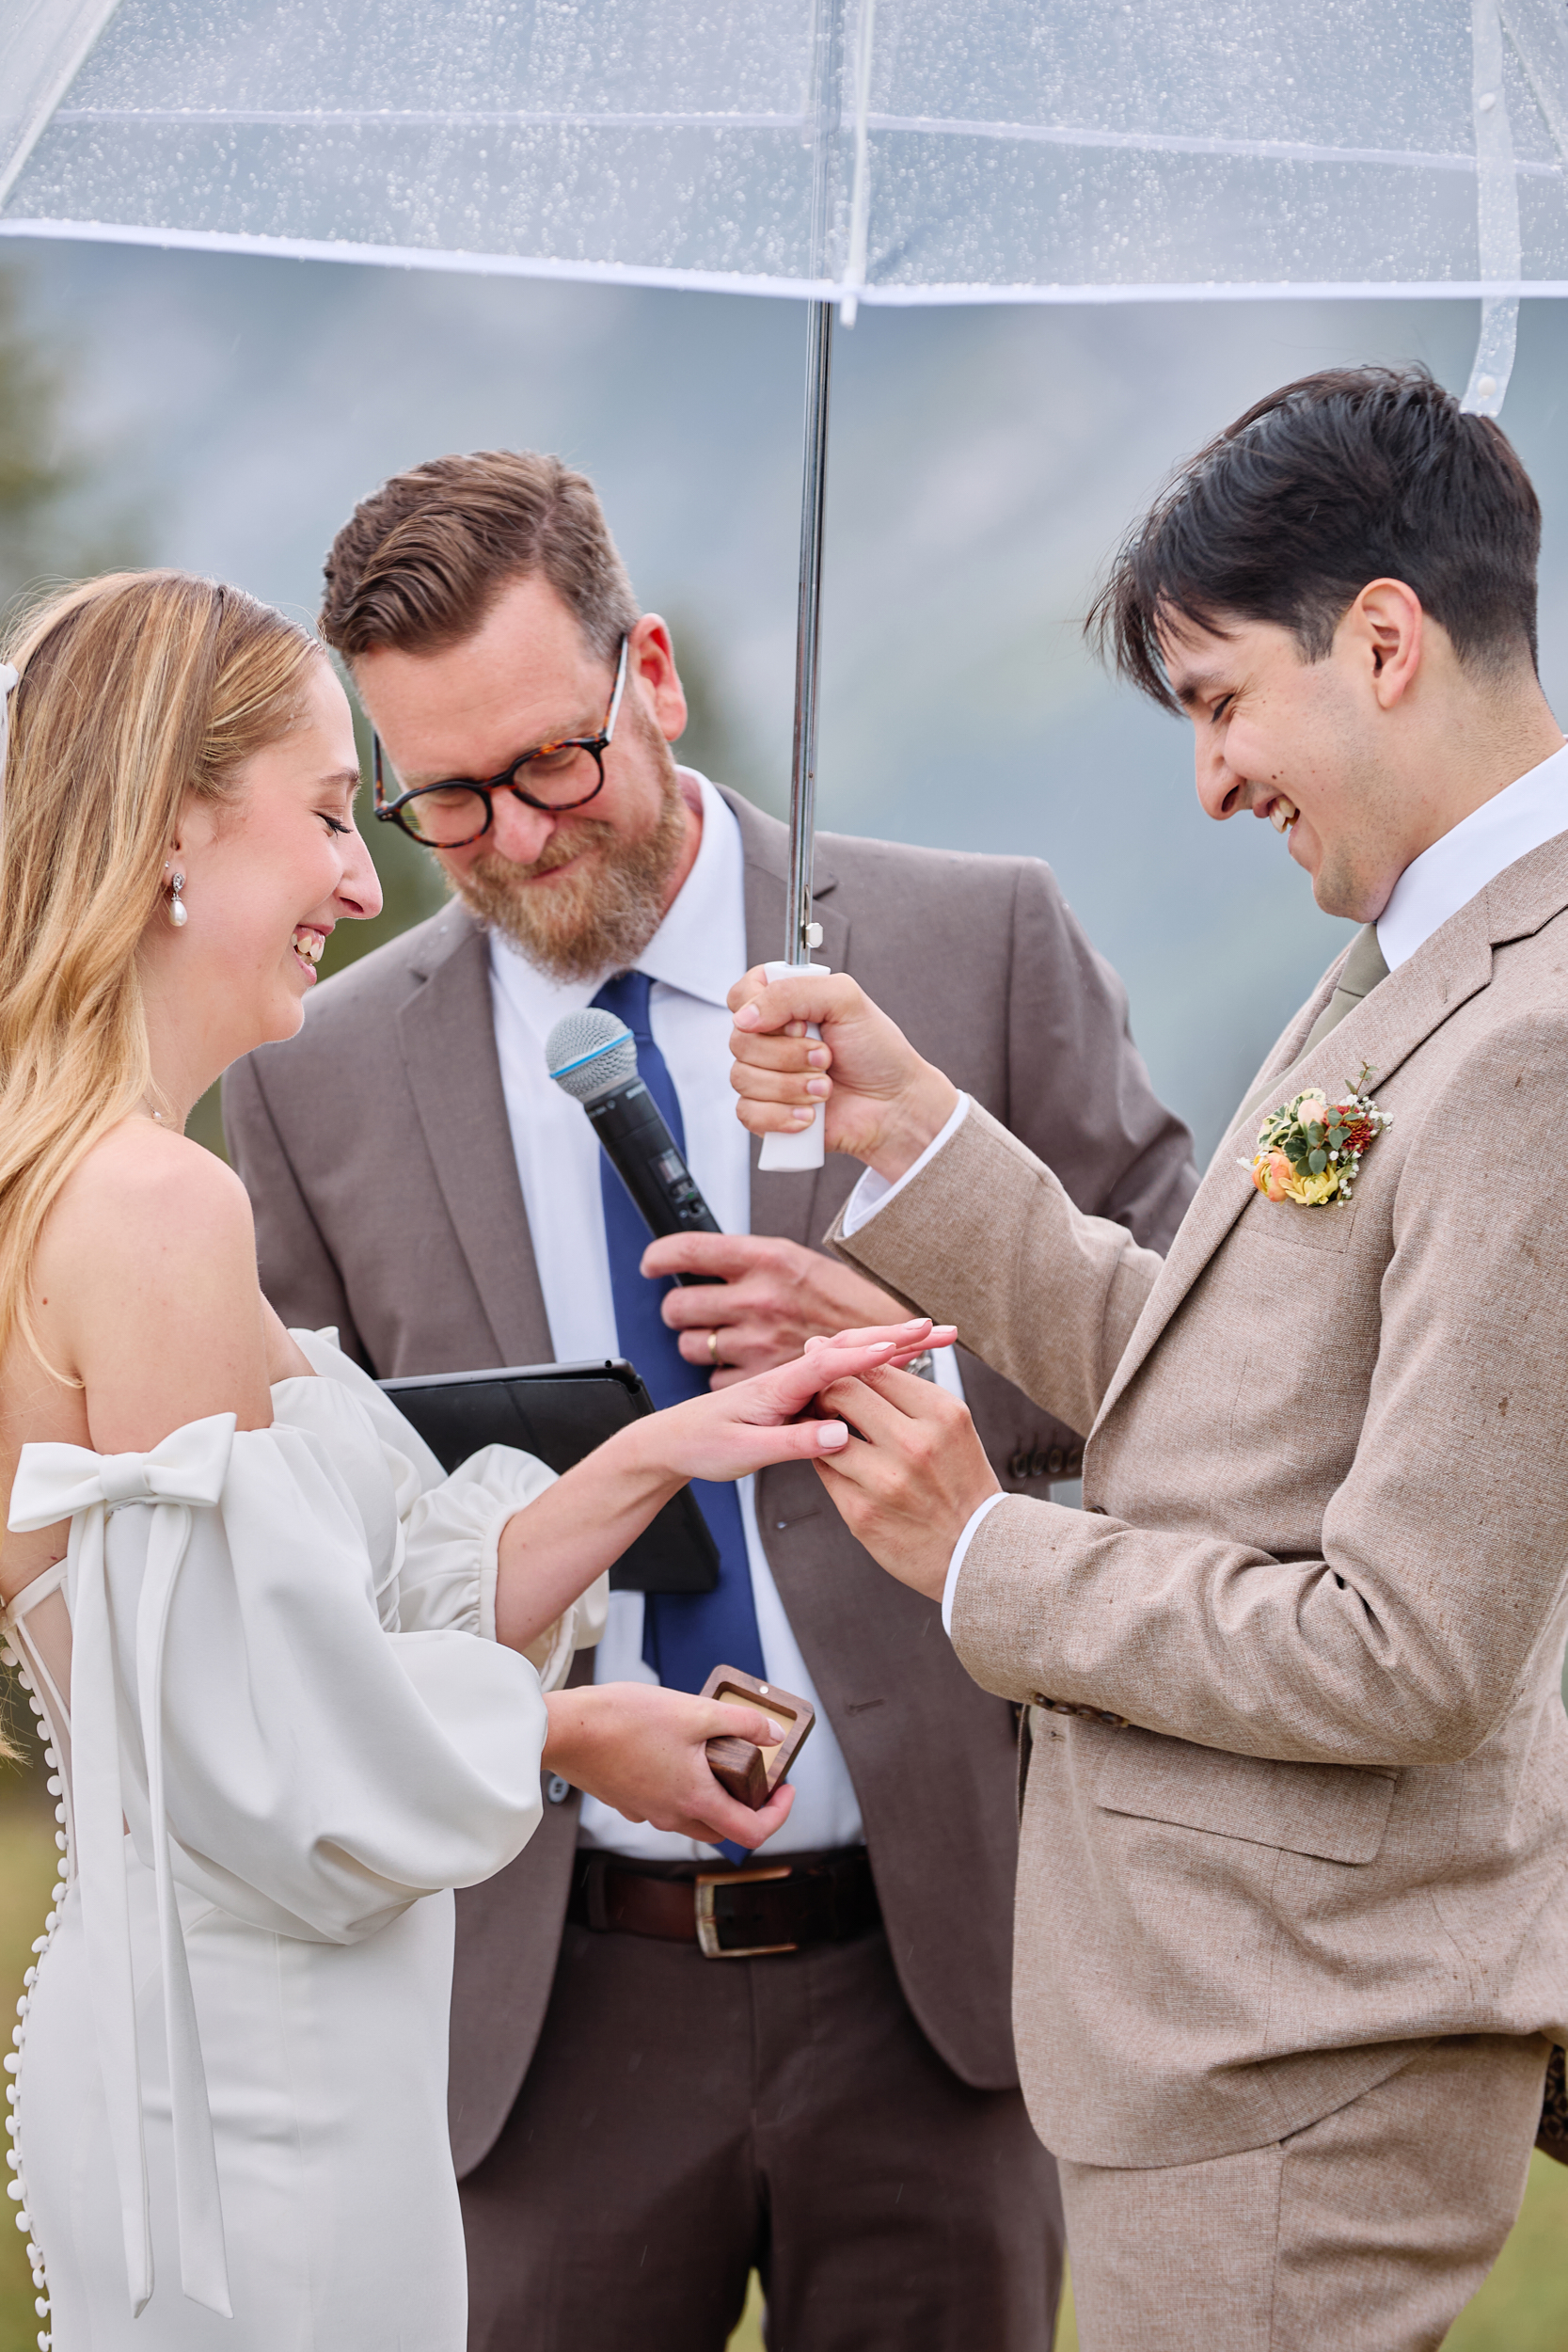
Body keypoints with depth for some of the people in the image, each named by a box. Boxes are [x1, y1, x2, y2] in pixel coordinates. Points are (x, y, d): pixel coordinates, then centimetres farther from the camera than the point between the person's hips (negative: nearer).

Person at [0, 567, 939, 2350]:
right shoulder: (153, 1207, -20)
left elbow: (370, 1618, 8)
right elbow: (288, 1765, -21)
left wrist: (662, 1453, 3)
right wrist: (574, 1736, -5)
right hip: (258, 2094, -9)